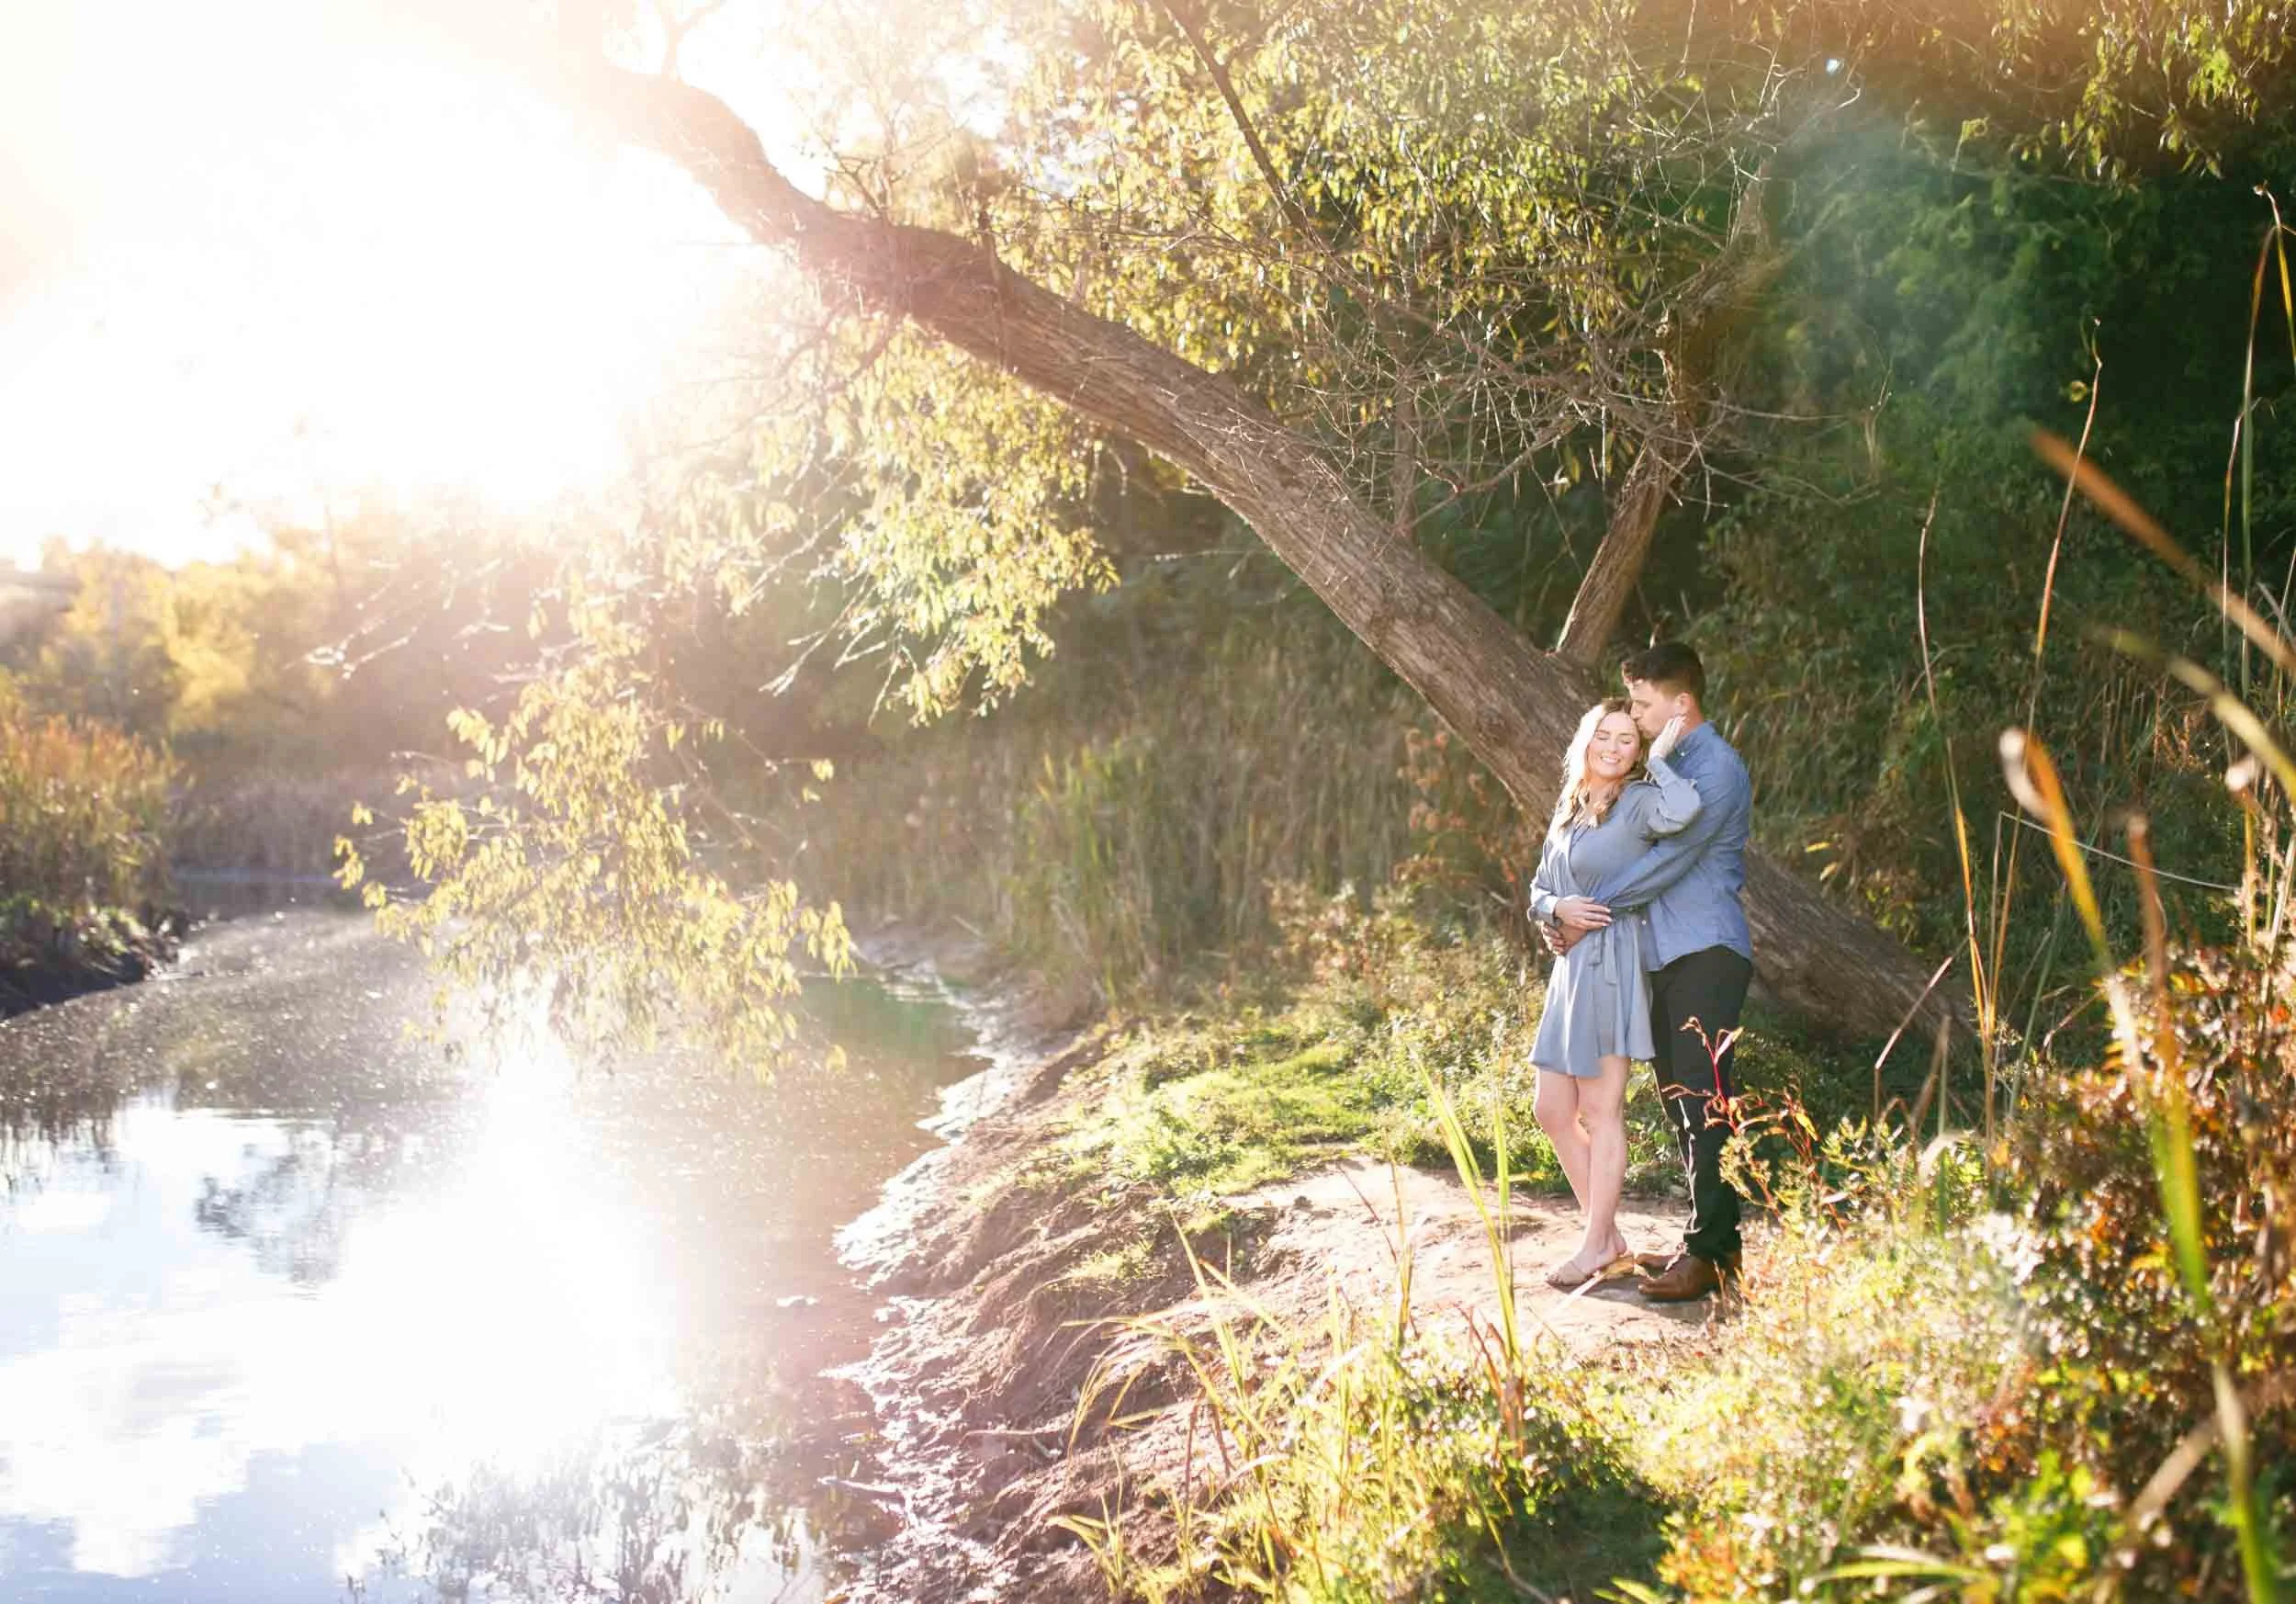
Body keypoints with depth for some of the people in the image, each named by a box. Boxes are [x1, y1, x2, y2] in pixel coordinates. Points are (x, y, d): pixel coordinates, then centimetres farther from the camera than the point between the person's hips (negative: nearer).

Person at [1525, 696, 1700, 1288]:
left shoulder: (1638, 801, -8)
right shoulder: (1569, 812, 16)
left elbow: (1683, 809, -33)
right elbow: (1537, 890, 19)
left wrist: (1657, 759, -15)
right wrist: (1558, 906, -4)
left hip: (1612, 966, -8)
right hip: (1571, 968, 8)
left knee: (1601, 1110, -1)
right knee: (1553, 1111, 10)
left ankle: (1596, 1246, 10)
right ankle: (1608, 1235, 21)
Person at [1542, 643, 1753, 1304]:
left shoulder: (1718, 768, -10)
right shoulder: (1666, 766, 19)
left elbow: (1670, 857, -18)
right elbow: (1622, 847, 21)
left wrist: (1590, 907, -13)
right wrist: (1562, 913, 6)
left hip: (1707, 952, -9)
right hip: (1665, 955, 9)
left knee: (1702, 1100, -10)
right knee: (1677, 1097, 11)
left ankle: (1712, 1254, -8)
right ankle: (1711, 1237, 18)